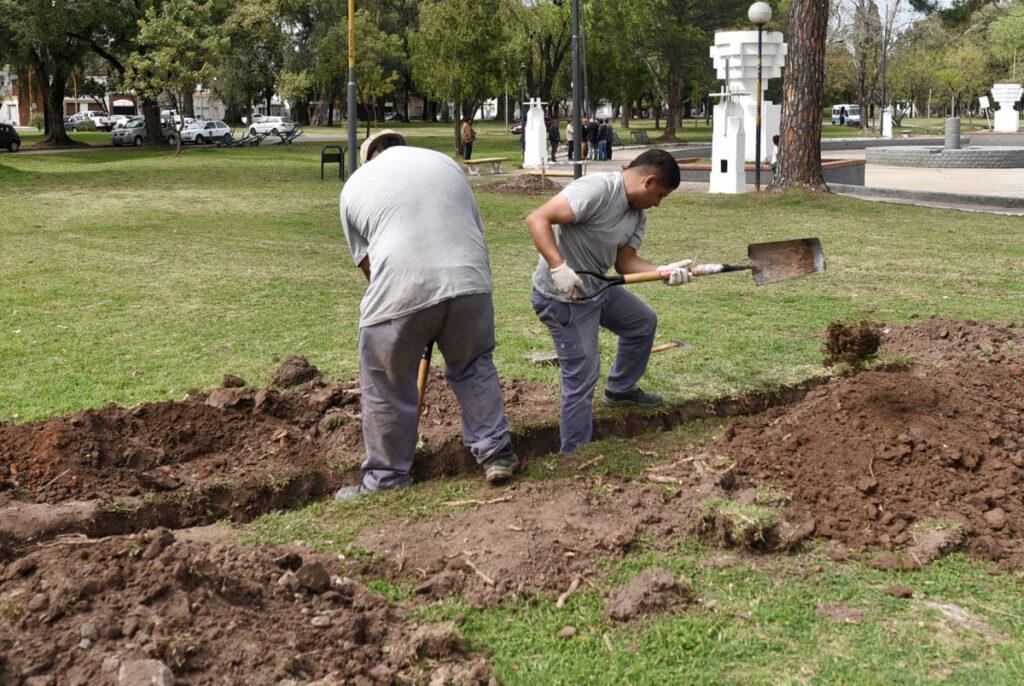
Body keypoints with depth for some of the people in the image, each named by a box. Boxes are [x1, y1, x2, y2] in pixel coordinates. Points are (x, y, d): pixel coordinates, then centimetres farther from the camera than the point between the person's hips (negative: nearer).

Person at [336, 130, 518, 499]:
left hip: (402, 290, -3)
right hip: (470, 282, 3)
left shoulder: (355, 185, 17)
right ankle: (496, 451, 25)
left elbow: (366, 261, 16)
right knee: (474, 368, 25)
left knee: (387, 389, 13)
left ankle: (387, 480, 22)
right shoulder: (446, 163, 24)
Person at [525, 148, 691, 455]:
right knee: (581, 377, -5)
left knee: (643, 321, 26)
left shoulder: (638, 215, 6)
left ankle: (620, 390, 44)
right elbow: (537, 219, -31)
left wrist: (663, 271, -15)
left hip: (598, 288, 10)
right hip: (563, 296, -10)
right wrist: (558, 268, -37)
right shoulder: (596, 189, -25)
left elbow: (625, 261, 2)